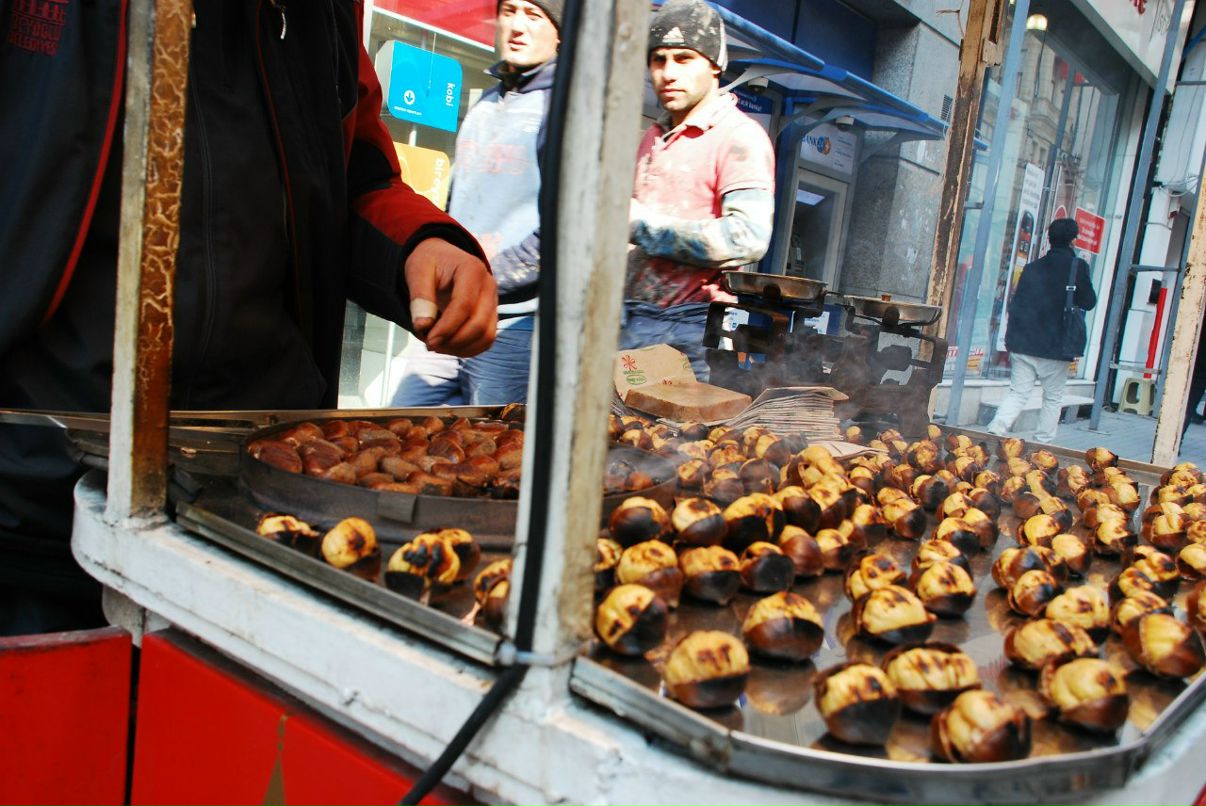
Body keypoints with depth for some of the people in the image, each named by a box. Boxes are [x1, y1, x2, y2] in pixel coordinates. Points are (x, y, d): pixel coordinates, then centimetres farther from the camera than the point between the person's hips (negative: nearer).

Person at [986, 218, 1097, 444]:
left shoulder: (1032, 268, 8)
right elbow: (1088, 302, 1)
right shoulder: (1078, 267, -6)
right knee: (1052, 399, 10)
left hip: (1023, 343, 4)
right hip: (1055, 349, -3)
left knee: (1017, 392, 7)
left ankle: (995, 430, -13)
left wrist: (1012, 343, 15)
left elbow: (1015, 305, 10)